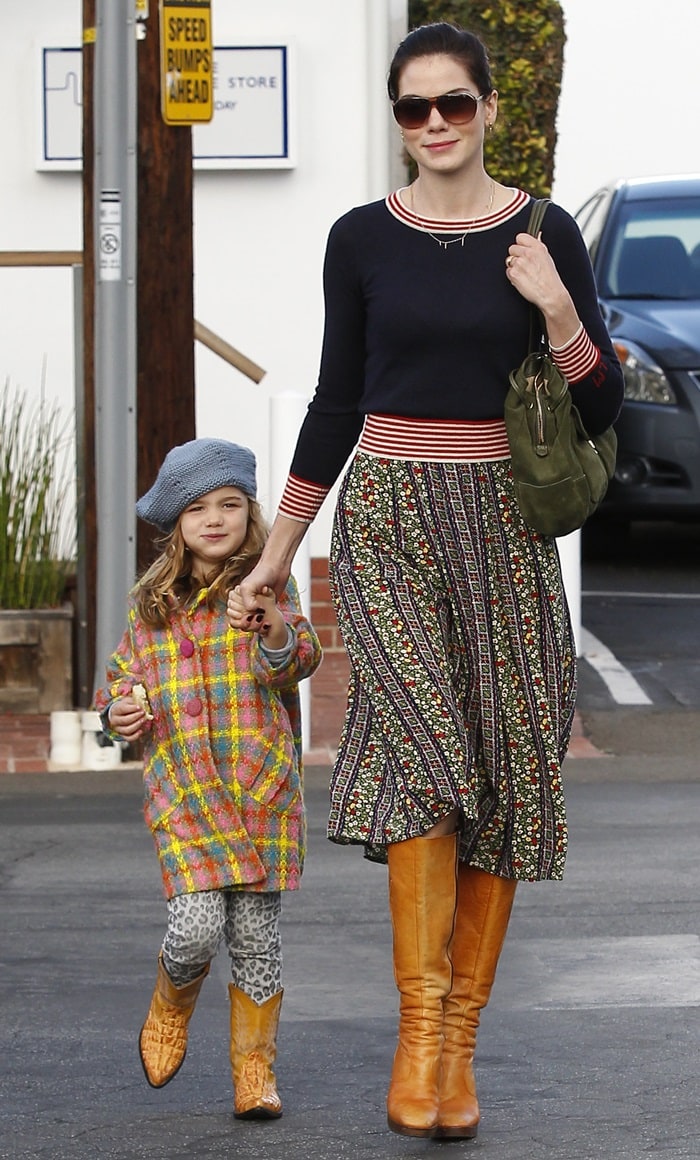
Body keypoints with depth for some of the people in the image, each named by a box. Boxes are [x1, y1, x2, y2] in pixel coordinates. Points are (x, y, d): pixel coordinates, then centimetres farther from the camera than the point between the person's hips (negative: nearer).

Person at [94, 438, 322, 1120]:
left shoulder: (268, 590, 2)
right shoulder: (151, 605, 11)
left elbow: (296, 665, -11)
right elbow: (125, 675, 22)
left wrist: (276, 632, -33)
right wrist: (119, 711, 0)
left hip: (263, 784, -1)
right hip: (181, 786, 1)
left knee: (255, 933, 1)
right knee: (197, 926, -13)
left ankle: (255, 1071, 13)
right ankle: (171, 1007, 19)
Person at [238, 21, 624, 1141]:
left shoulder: (545, 235, 2)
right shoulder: (363, 239, 5)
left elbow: (602, 408, 3)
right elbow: (337, 401, 12)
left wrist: (557, 309, -14)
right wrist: (278, 550, 13)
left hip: (503, 523, 1)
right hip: (387, 515, -1)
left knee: (502, 770, -2)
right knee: (421, 748, -19)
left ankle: (459, 1045, 4)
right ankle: (418, 1023, -18)